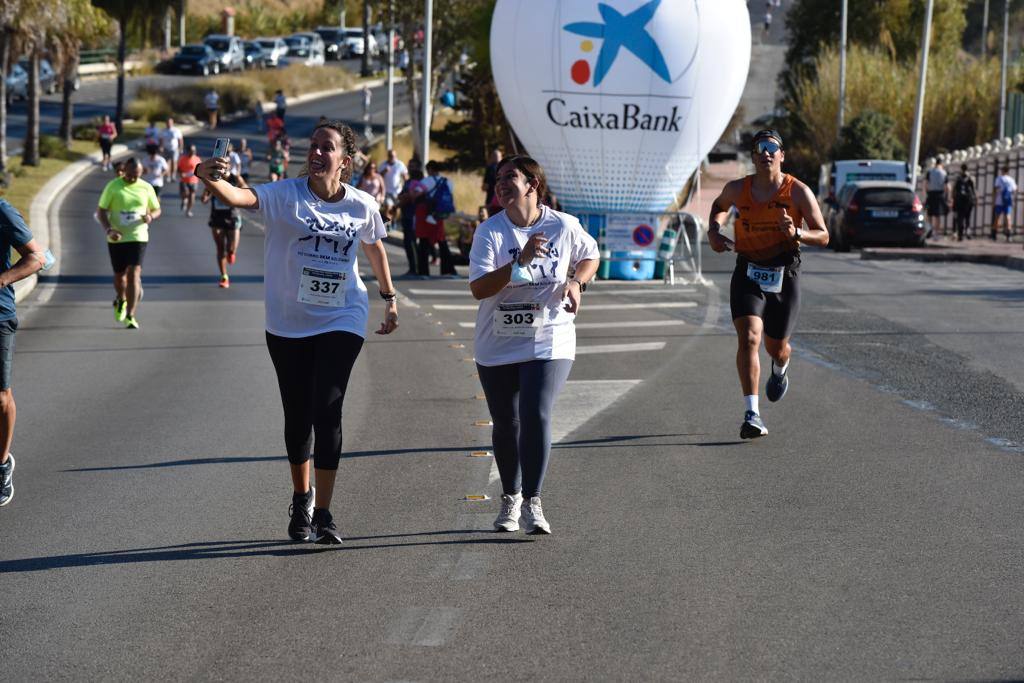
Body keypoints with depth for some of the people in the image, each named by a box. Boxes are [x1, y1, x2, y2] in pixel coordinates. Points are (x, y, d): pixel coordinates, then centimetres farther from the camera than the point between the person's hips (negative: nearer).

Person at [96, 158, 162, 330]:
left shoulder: (146, 188, 2)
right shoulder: (113, 186, -3)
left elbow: (157, 210, 13)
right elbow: (101, 211, -1)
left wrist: (151, 216, -12)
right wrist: (109, 230, -18)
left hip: (138, 237, 0)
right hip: (116, 238, 1)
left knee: (134, 274, -14)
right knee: (119, 275, 11)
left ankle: (130, 315, -13)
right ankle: (121, 300, 44)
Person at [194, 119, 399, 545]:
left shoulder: (362, 207, -3)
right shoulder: (285, 196, -11)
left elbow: (375, 247, 18)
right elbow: (239, 197, -30)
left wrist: (389, 298, 26)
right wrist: (211, 179, -51)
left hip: (342, 322, 0)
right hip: (288, 324, 0)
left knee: (327, 410, -14)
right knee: (297, 416, 10)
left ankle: (323, 513, -10)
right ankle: (301, 499, 34)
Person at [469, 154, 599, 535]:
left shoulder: (564, 227, -3)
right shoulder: (490, 232, -8)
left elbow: (590, 257, 17)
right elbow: (479, 288, -19)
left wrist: (576, 282, -4)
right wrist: (521, 262, -30)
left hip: (548, 343, -1)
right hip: (497, 346, 1)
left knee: (536, 417, -17)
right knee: (506, 425, 10)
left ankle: (532, 503, -10)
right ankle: (510, 499, 31)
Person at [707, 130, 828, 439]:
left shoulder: (798, 192, -6)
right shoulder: (737, 189, 1)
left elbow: (823, 236, -3)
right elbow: (719, 206, 26)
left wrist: (796, 233, -24)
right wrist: (714, 231, 5)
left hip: (783, 277, 0)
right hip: (747, 274, 0)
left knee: (776, 347, 12)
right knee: (749, 338, -21)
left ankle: (780, 369, 53)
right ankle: (752, 414, -25)